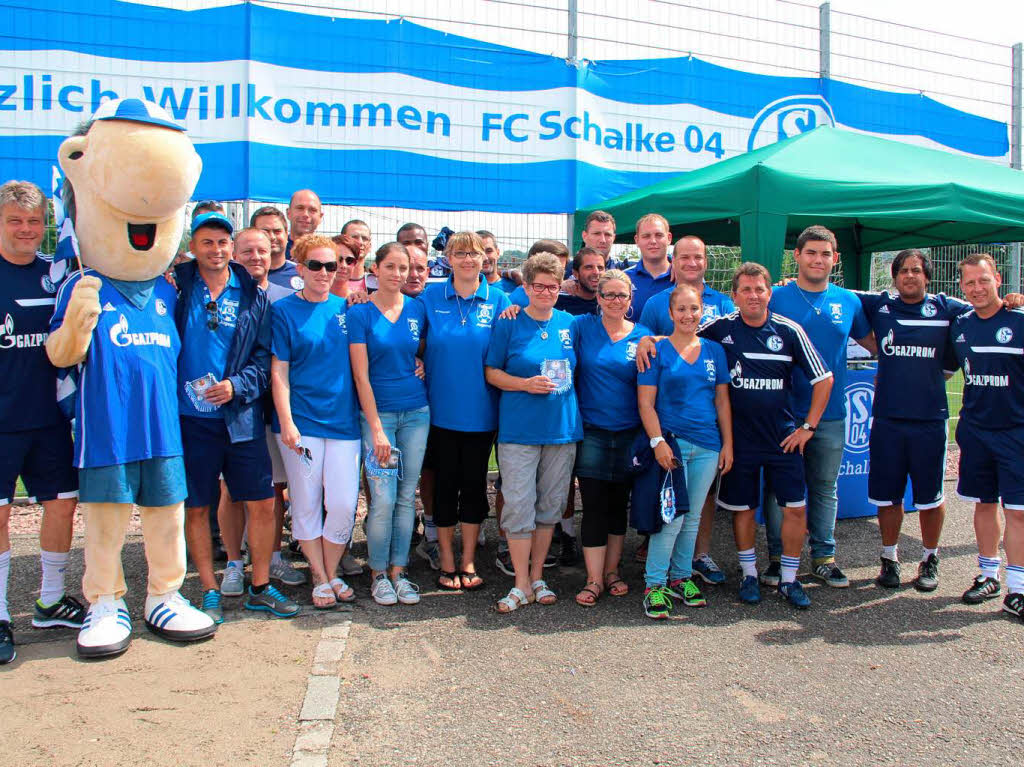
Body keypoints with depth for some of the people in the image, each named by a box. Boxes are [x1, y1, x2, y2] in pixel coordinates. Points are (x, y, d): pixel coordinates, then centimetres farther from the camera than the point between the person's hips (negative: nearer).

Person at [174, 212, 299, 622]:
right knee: (196, 508, 7)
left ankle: (260, 587, 18)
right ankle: (210, 591, 22)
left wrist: (237, 384, -11)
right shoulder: (175, 287, 2)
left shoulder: (253, 296, 5)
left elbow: (266, 355, 4)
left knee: (263, 503, 3)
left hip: (241, 416, 1)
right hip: (190, 417, -1)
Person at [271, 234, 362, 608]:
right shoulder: (284, 310, -1)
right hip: (301, 421, -2)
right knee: (307, 504, 5)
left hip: (343, 420, 3)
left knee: (344, 504, -1)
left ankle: (332, 572, 20)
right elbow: (278, 371, -4)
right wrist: (286, 422, -11)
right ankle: (320, 578, 20)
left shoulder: (345, 308, 9)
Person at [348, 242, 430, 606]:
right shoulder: (360, 313, -5)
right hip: (377, 412, -3)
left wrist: (422, 363, -2)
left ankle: (398, 570, 18)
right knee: (383, 499, -6)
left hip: (416, 412, 4)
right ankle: (379, 574, 11)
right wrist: (377, 428, -13)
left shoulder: (417, 309, 5)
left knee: (407, 496, 7)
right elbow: (361, 375, -9)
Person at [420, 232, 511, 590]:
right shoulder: (430, 297, 1)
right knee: (445, 483, 7)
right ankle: (447, 561, 21)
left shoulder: (498, 300, 1)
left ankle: (468, 561, 22)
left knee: (474, 483, 9)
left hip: (480, 410, 0)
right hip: (441, 409, 0)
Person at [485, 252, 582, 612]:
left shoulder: (569, 323, 9)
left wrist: (564, 385, 5)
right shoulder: (509, 323, -2)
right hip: (519, 429, -4)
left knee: (550, 507, 10)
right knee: (519, 506, -5)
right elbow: (492, 372, -2)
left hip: (563, 427, 4)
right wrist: (526, 384, -15)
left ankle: (537, 578, 23)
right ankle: (521, 585, 7)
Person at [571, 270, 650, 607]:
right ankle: (594, 579, 6)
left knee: (619, 504, 12)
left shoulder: (643, 337, 3)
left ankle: (612, 570, 26)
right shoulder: (582, 326, -1)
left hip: (628, 433, 2)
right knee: (594, 506, -2)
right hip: (591, 431, -2)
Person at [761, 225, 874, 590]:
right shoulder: (776, 298, -3)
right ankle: (777, 557, 18)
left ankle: (823, 557, 24)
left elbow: (875, 345, 19)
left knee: (825, 488, 12)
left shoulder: (849, 302, 6)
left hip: (830, 414, 3)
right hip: (783, 413, -2)